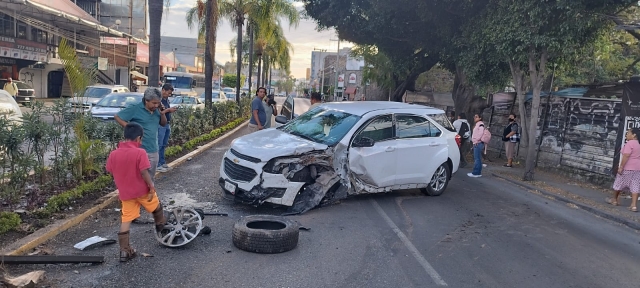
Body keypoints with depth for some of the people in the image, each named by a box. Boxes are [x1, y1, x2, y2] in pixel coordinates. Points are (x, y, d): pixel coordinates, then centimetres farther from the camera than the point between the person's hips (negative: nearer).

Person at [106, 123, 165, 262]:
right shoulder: (140, 152, -17)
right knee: (157, 208, 24)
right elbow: (144, 173, -20)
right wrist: (152, 187, -11)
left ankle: (124, 251, 11)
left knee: (125, 221, 9)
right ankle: (161, 227, 46)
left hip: (125, 193, 4)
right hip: (142, 191, -4)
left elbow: (111, 173, 7)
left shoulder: (113, 154, -2)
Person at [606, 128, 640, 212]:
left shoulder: (629, 143, -14)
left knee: (618, 183, 10)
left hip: (627, 168, -8)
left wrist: (621, 167, -20)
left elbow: (626, 156, -22)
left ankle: (614, 200, 24)